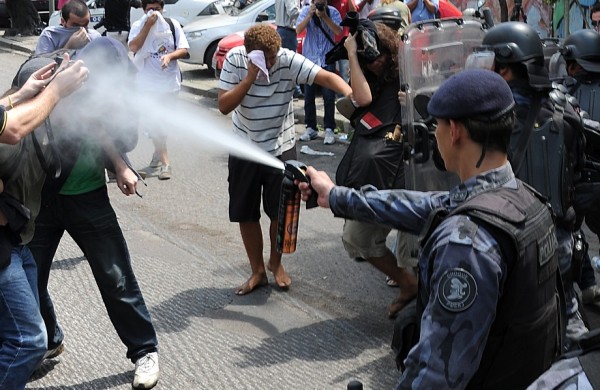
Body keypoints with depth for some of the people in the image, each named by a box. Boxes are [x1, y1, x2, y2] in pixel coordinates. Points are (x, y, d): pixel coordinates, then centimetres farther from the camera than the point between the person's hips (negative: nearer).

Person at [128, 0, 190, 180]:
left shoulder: (172, 24, -2)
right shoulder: (138, 26, -4)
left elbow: (183, 50, -4)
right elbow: (134, 47, -20)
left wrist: (169, 56, -24)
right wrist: (148, 25, -22)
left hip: (170, 83, 1)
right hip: (147, 83, 0)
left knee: (163, 122, 9)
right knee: (151, 122, 0)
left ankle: (157, 160, 20)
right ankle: (163, 161, 12)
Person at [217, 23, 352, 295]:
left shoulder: (288, 61, -19)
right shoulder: (235, 59, -14)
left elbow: (326, 77, -30)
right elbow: (224, 106, -19)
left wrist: (349, 92, -49)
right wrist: (250, 77, -29)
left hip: (281, 149, -1)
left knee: (280, 211, 5)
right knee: (245, 214, 6)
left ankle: (275, 263, 31)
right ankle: (257, 271, 24)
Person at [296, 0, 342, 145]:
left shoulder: (333, 12, -3)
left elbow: (339, 31, -15)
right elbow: (298, 30, -11)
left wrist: (325, 17, -20)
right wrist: (310, 15, -21)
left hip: (327, 60, -2)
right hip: (309, 58, 2)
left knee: (329, 96, -5)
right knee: (308, 96, 6)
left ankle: (329, 130, -1)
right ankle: (311, 128, 16)